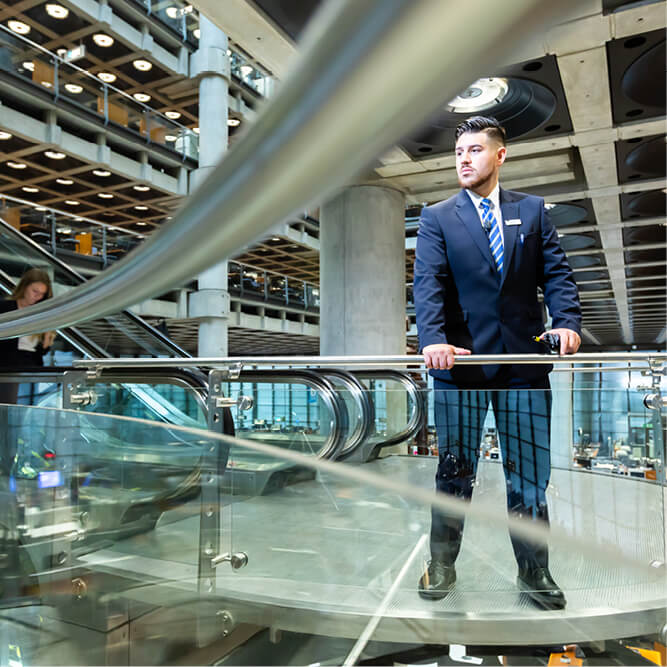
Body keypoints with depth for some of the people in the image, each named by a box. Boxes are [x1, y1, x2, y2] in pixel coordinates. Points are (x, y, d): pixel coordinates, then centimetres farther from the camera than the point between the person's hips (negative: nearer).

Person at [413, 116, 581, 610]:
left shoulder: (532, 210, 14)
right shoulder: (437, 217, 8)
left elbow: (556, 273, 6)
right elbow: (429, 283, -5)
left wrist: (568, 322, -12)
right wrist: (433, 339, -22)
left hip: (524, 359, 2)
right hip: (461, 359, -1)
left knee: (530, 472, 7)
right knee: (454, 470, 6)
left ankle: (534, 571, 24)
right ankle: (442, 566, 23)